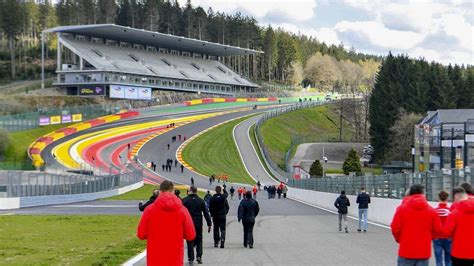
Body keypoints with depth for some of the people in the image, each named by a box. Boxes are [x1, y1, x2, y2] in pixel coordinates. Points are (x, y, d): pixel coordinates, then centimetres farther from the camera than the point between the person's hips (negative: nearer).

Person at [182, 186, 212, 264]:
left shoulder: (185, 200, -4)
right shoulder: (201, 201, 2)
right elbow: (206, 213, 1)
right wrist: (209, 224, 3)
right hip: (198, 224, 1)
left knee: (190, 241, 5)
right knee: (199, 240, 13)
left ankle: (190, 258, 2)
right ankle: (199, 256, 0)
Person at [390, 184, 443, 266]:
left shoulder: (402, 208, -5)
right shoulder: (431, 210, 0)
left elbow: (395, 228, -6)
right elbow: (438, 229, 1)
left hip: (406, 251, -1)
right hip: (424, 252, 1)